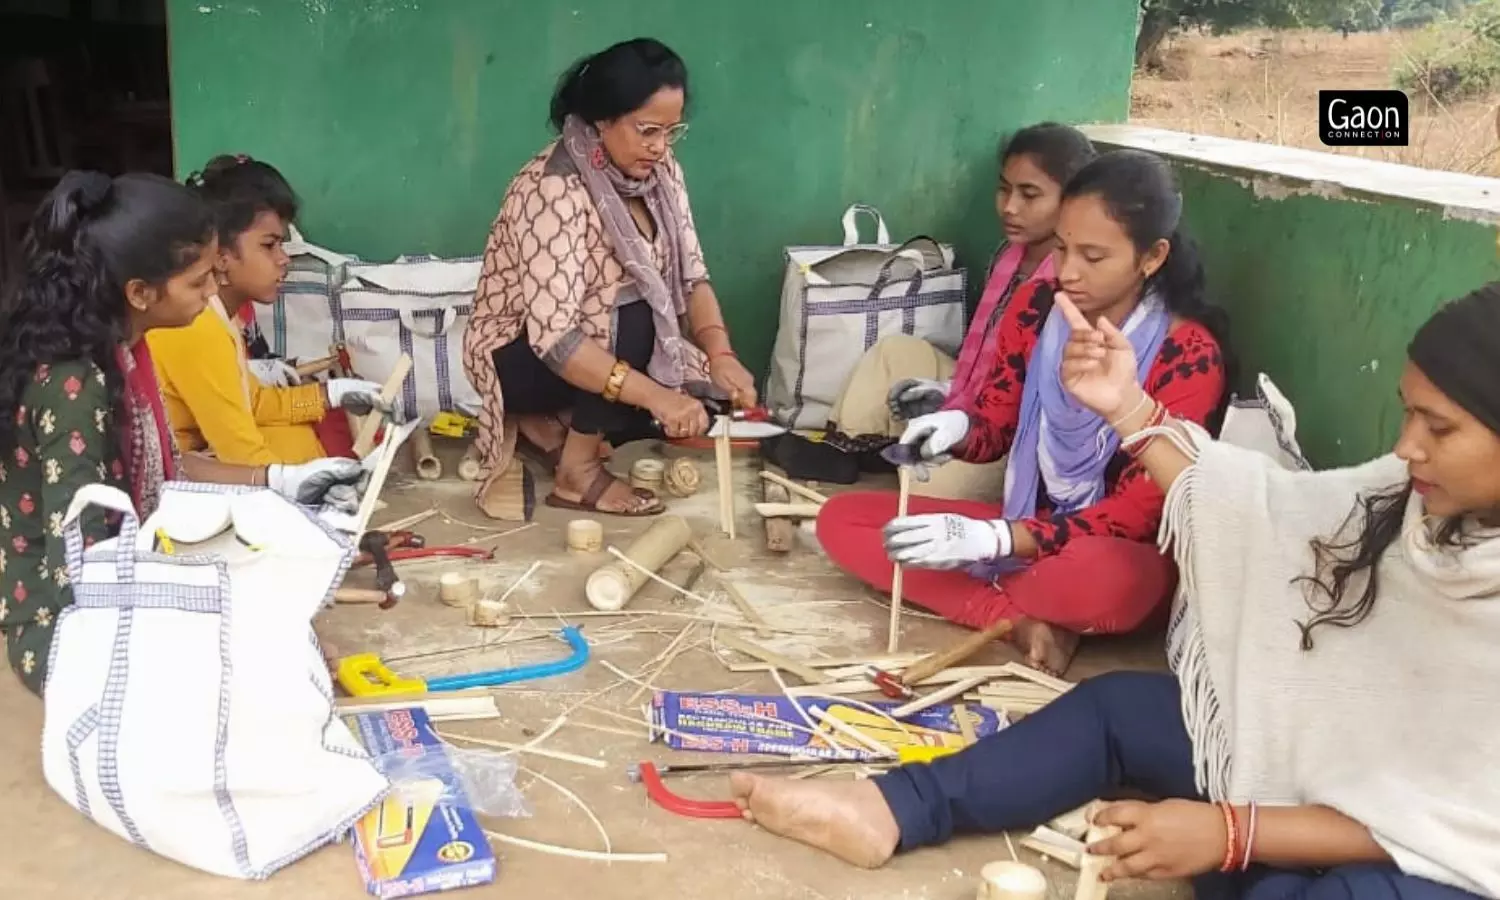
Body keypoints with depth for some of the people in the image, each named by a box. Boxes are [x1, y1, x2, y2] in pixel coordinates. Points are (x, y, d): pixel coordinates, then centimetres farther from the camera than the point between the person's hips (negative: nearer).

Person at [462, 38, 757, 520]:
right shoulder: (553, 191, -30)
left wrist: (721, 354, -25)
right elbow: (553, 336, -37)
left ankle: (547, 424, 5)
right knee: (632, 322, -32)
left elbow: (691, 276, -6)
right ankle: (578, 471, -14)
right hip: (519, 355, -7)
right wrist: (655, 396, -44)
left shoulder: (660, 172, -8)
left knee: (701, 396, -9)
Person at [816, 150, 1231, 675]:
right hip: (1022, 523, 6)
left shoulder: (1190, 356, -18)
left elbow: (1139, 511, -21)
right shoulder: (1034, 308, -4)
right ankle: (1021, 621, -20)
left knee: (1109, 581, -43)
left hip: (1112, 552, -6)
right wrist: (957, 427, -19)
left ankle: (970, 588, -12)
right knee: (840, 519, -9)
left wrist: (995, 540, -33)